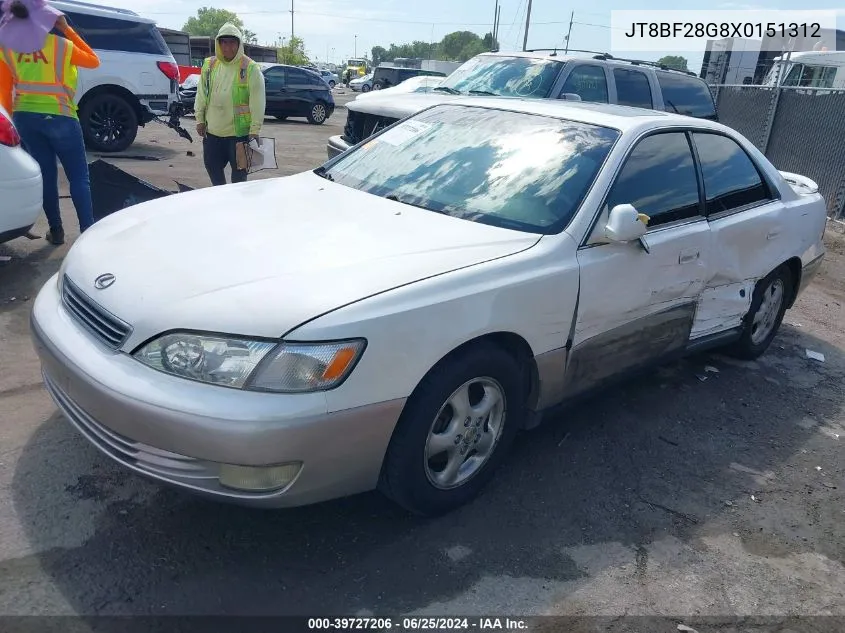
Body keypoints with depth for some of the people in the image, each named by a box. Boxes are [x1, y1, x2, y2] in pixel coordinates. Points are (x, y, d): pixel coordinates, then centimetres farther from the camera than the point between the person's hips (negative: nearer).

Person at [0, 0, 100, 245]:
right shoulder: (60, 45, -7)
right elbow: (94, 61, 9)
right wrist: (68, 30, 8)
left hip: (25, 117, 4)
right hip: (59, 117, -4)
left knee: (46, 174, 12)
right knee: (79, 176, 1)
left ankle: (56, 230, 14)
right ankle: (87, 230, -9)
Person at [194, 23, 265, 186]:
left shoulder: (250, 68, -8)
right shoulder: (209, 65, 7)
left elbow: (258, 102, -11)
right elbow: (201, 95, 13)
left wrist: (255, 130, -15)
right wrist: (200, 119, 9)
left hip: (239, 131, -5)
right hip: (212, 131, 5)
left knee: (239, 171, 4)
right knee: (212, 166, 14)